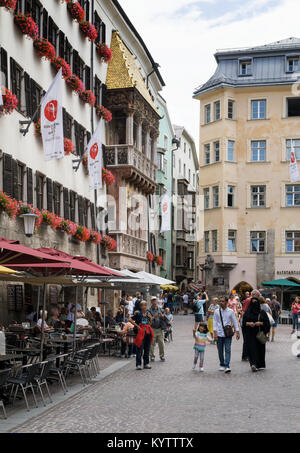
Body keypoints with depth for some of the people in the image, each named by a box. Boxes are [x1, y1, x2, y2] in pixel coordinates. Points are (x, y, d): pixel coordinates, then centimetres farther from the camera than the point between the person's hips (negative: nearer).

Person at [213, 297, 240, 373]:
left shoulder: (230, 311, 1)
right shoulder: (217, 311, 2)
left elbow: (235, 322, 5)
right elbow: (215, 322, 2)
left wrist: (237, 332, 3)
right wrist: (215, 333, -6)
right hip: (219, 334, 2)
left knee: (228, 350, -9)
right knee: (220, 351, 9)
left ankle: (227, 366, -12)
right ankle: (222, 365, 24)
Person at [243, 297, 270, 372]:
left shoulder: (262, 312, 4)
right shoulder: (247, 312, 7)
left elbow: (267, 322, 3)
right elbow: (244, 322, 7)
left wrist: (260, 323, -15)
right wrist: (249, 323, -13)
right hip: (250, 334, 0)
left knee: (260, 348, 2)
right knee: (252, 348, -11)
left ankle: (260, 365, 14)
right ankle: (253, 364, -19)